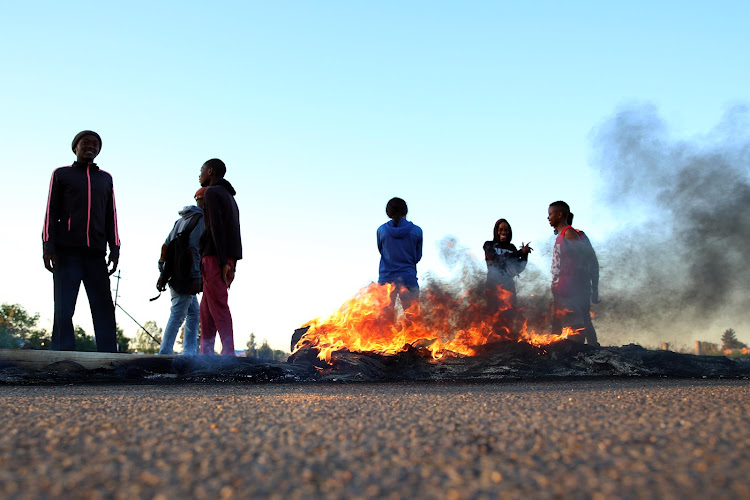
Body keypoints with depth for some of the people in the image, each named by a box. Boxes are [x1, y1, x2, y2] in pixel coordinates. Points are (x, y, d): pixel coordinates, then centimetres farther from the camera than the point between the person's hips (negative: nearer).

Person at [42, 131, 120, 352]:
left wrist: (114, 249, 7)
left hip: (96, 254, 2)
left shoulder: (105, 179, 21)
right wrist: (48, 246, -4)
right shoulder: (61, 174, 14)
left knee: (104, 309, -5)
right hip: (67, 252, -2)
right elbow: (51, 212, 8)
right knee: (64, 310, -6)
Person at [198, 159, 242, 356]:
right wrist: (232, 265, 15)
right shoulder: (229, 197, 26)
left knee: (218, 306, -12)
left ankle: (228, 353, -18)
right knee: (206, 307, 11)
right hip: (229, 258, 9)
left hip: (215, 258, -9)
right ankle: (206, 352, 9)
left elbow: (216, 226, -14)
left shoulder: (212, 192, -2)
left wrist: (222, 261, -21)